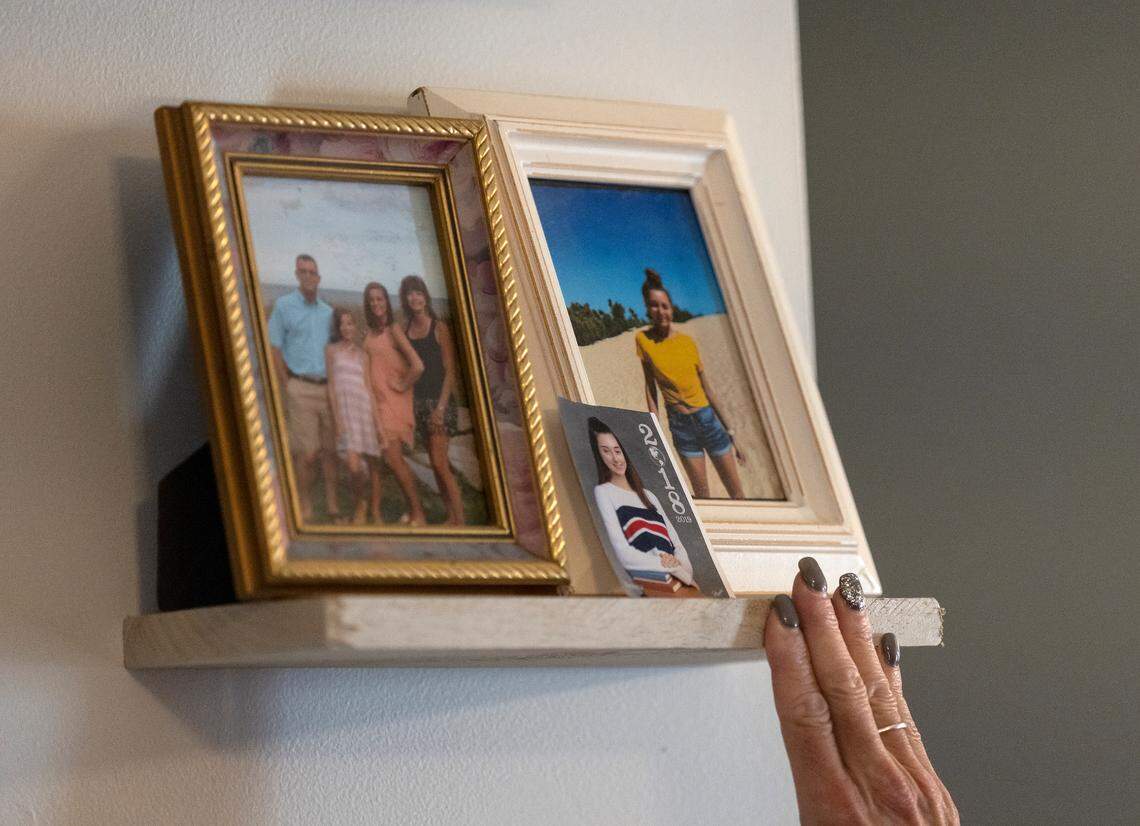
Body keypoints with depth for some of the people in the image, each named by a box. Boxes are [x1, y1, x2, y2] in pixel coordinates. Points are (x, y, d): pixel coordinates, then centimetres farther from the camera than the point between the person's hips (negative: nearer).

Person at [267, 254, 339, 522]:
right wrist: (286, 385, -7)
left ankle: (332, 507, 9)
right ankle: (305, 510, -1)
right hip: (300, 387, -4)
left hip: (328, 388, 4)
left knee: (330, 450, 3)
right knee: (307, 452, -8)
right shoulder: (284, 306, 4)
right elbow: (274, 349, -1)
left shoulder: (328, 312, 17)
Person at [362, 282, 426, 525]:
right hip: (373, 401, 7)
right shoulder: (368, 334, 12)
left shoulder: (394, 330, -8)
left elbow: (417, 366, -17)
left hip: (392, 402, -7)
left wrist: (402, 385, -7)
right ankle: (375, 514, 5)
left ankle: (418, 514, -3)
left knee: (393, 458, -12)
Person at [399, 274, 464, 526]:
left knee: (439, 462, -13)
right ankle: (451, 517, 12)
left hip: (439, 400, -5)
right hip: (417, 401, 5)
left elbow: (450, 371, -7)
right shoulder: (404, 330, 9)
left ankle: (459, 519, -10)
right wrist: (407, 404, 1)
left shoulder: (439, 328, -4)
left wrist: (441, 407, -15)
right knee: (437, 463, 7)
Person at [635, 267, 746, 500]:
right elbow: (650, 387, 1)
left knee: (737, 494, 4)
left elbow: (707, 389, 6)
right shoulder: (643, 339, -3)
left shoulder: (687, 341, 0)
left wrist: (730, 434, 8)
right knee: (702, 496, -1)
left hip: (708, 418, 1)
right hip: (680, 425, -1)